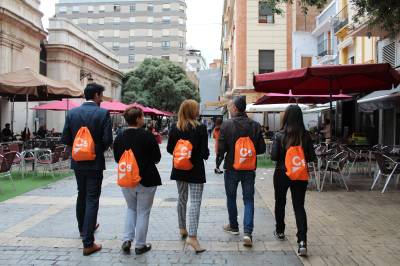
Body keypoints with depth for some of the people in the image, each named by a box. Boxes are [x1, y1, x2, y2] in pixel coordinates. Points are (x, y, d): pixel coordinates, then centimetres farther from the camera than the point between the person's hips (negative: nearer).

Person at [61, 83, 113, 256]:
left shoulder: (72, 113, 0)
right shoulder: (103, 113, -12)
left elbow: (65, 139, 0)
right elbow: (108, 140, -17)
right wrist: (99, 149, 5)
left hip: (78, 162, 5)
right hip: (95, 163, -5)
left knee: (81, 195, 23)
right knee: (92, 200, -1)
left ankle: (83, 228, 42)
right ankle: (88, 243, -2)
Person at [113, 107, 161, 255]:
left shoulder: (119, 137, -3)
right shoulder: (147, 136, -16)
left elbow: (117, 158, 8)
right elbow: (157, 158, -8)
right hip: (146, 180, -4)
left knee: (131, 209, 24)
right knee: (143, 212, 9)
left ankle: (127, 239, 15)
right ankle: (140, 245, 16)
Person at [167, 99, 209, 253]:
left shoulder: (174, 128, -3)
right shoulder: (200, 128, -14)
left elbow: (169, 149, 3)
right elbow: (204, 152, -14)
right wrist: (205, 155, 8)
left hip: (179, 169, 5)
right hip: (195, 170, -5)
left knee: (182, 199, 20)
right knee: (195, 202, -3)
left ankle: (182, 229, 33)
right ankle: (192, 237, -11)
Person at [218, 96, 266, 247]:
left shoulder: (226, 125, -14)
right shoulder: (255, 126, -5)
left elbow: (221, 149, -14)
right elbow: (261, 149, -2)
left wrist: (220, 155, 8)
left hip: (231, 168, -2)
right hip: (250, 169, 2)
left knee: (231, 198, 18)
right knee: (249, 199, 8)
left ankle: (233, 226, 32)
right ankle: (247, 232, -4)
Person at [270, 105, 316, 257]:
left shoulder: (280, 135, -12)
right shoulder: (306, 136, -6)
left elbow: (273, 156, -13)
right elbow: (312, 157, -2)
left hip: (282, 173, -1)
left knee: (280, 203, 19)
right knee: (299, 206, 4)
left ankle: (280, 232, 35)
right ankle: (302, 241, -9)